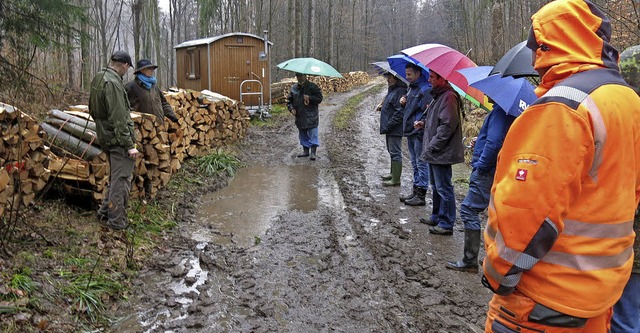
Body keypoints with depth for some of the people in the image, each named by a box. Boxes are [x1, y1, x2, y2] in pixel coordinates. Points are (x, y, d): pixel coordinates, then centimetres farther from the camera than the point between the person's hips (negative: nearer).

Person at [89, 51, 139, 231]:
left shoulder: (98, 78, 11)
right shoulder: (113, 83, -20)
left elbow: (92, 109, 21)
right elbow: (119, 119, -24)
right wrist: (129, 145, -22)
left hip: (105, 136, 10)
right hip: (118, 139, -10)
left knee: (115, 177, 21)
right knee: (121, 179, -2)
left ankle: (105, 212, 29)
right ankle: (117, 221, 5)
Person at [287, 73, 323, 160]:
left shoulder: (312, 86, -5)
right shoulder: (294, 88, 9)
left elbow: (319, 98, -6)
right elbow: (289, 101, 16)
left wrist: (309, 98, -20)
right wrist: (291, 108, -2)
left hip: (311, 116, -5)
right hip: (299, 116, 5)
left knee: (313, 134, -5)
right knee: (303, 135, 14)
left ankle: (313, 152, -1)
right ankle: (305, 151, 26)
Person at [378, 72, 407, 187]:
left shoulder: (400, 91, -18)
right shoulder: (392, 90, 15)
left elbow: (399, 112, -23)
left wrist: (388, 126, -21)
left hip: (395, 129, -10)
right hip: (390, 129, 10)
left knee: (395, 153, -5)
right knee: (392, 152, 19)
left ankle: (396, 180, 1)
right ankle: (393, 174, 32)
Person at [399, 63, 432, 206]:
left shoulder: (426, 89, -16)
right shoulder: (411, 88, 15)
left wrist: (420, 124, -24)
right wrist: (404, 102, 6)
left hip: (419, 132, -10)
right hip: (410, 131, 10)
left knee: (421, 164, -2)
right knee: (415, 164, 17)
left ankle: (421, 196, 4)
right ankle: (415, 192, 27)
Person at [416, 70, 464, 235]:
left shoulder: (449, 97, -18)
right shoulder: (439, 96, 15)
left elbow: (447, 125, -24)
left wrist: (432, 146, -22)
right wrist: (424, 122, 5)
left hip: (442, 153, -11)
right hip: (434, 152, 11)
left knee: (443, 188, -3)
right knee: (436, 186, 20)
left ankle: (446, 224, 5)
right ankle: (437, 217, 34)